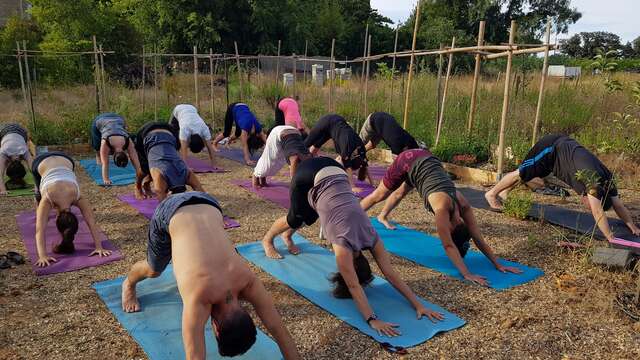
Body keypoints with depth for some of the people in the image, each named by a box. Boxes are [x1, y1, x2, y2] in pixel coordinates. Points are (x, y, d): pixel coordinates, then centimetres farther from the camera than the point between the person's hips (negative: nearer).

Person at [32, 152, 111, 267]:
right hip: (41, 162, -1)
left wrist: (99, 247, -42)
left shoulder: (78, 198, -33)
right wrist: (42, 256, -54)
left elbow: (93, 224, -34)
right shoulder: (46, 199, -37)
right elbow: (40, 230, -43)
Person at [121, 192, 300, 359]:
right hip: (170, 211, -2)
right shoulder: (198, 298, -34)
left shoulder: (248, 282, -25)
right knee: (154, 270, 20)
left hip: (208, 205, 3)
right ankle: (129, 284, 53)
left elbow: (280, 331, -18)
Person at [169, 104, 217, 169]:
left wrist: (213, 164, -37)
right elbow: (183, 149, -50)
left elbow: (210, 148, -35)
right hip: (178, 110, -2)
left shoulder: (205, 129, -38)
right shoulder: (185, 129, -46)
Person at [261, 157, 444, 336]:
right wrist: (372, 319, -32)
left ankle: (287, 235, 55)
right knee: (296, 219, 16)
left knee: (309, 218, 25)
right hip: (310, 177, -4)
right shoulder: (344, 245, -24)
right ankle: (267, 240, 44)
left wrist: (418, 305, -13)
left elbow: (391, 274, -10)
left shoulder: (371, 238, -12)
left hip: (335, 172, 4)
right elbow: (354, 286, -25)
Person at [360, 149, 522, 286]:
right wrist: (467, 274, -41)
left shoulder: (463, 205, -20)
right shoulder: (442, 206, -35)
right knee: (379, 196, 14)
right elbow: (448, 245, -37)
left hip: (425, 160, 6)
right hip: (408, 162, -6)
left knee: (400, 193, 31)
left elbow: (479, 239, -13)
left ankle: (382, 217, 61)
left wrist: (498, 265, -14)